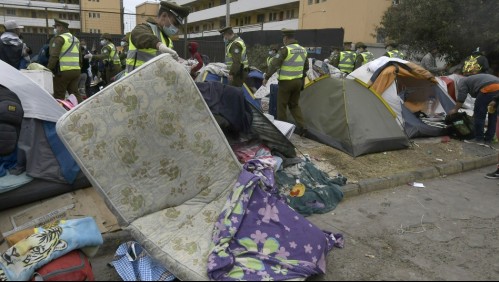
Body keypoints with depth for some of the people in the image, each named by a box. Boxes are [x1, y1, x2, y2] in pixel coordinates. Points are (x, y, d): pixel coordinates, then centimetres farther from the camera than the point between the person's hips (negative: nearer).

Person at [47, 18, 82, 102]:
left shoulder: (59, 38, -7)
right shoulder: (75, 39, 19)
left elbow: (54, 56, -15)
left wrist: (49, 69, -11)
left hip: (63, 71, -7)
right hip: (76, 70, 7)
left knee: (59, 95, 0)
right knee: (75, 93, 9)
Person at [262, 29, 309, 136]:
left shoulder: (285, 49, -15)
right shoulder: (303, 50, 8)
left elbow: (274, 65, -16)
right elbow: (306, 67, 17)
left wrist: (266, 77, -8)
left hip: (286, 82, -7)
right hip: (298, 81, 7)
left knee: (282, 105, 6)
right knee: (294, 104, 17)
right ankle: (302, 126, 7)